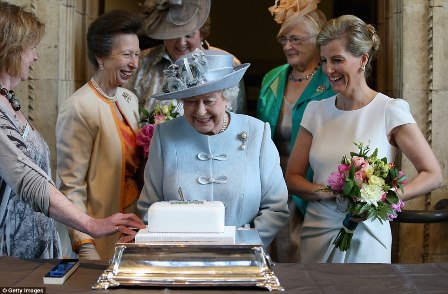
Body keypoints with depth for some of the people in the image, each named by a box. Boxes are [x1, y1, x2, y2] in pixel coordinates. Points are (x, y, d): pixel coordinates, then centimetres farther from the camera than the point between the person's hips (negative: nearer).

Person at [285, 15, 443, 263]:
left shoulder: (390, 111, -7)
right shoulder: (316, 111, 5)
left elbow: (432, 175, -7)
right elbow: (292, 178, 6)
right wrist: (326, 193, -14)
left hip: (365, 240, -3)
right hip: (316, 234, 3)